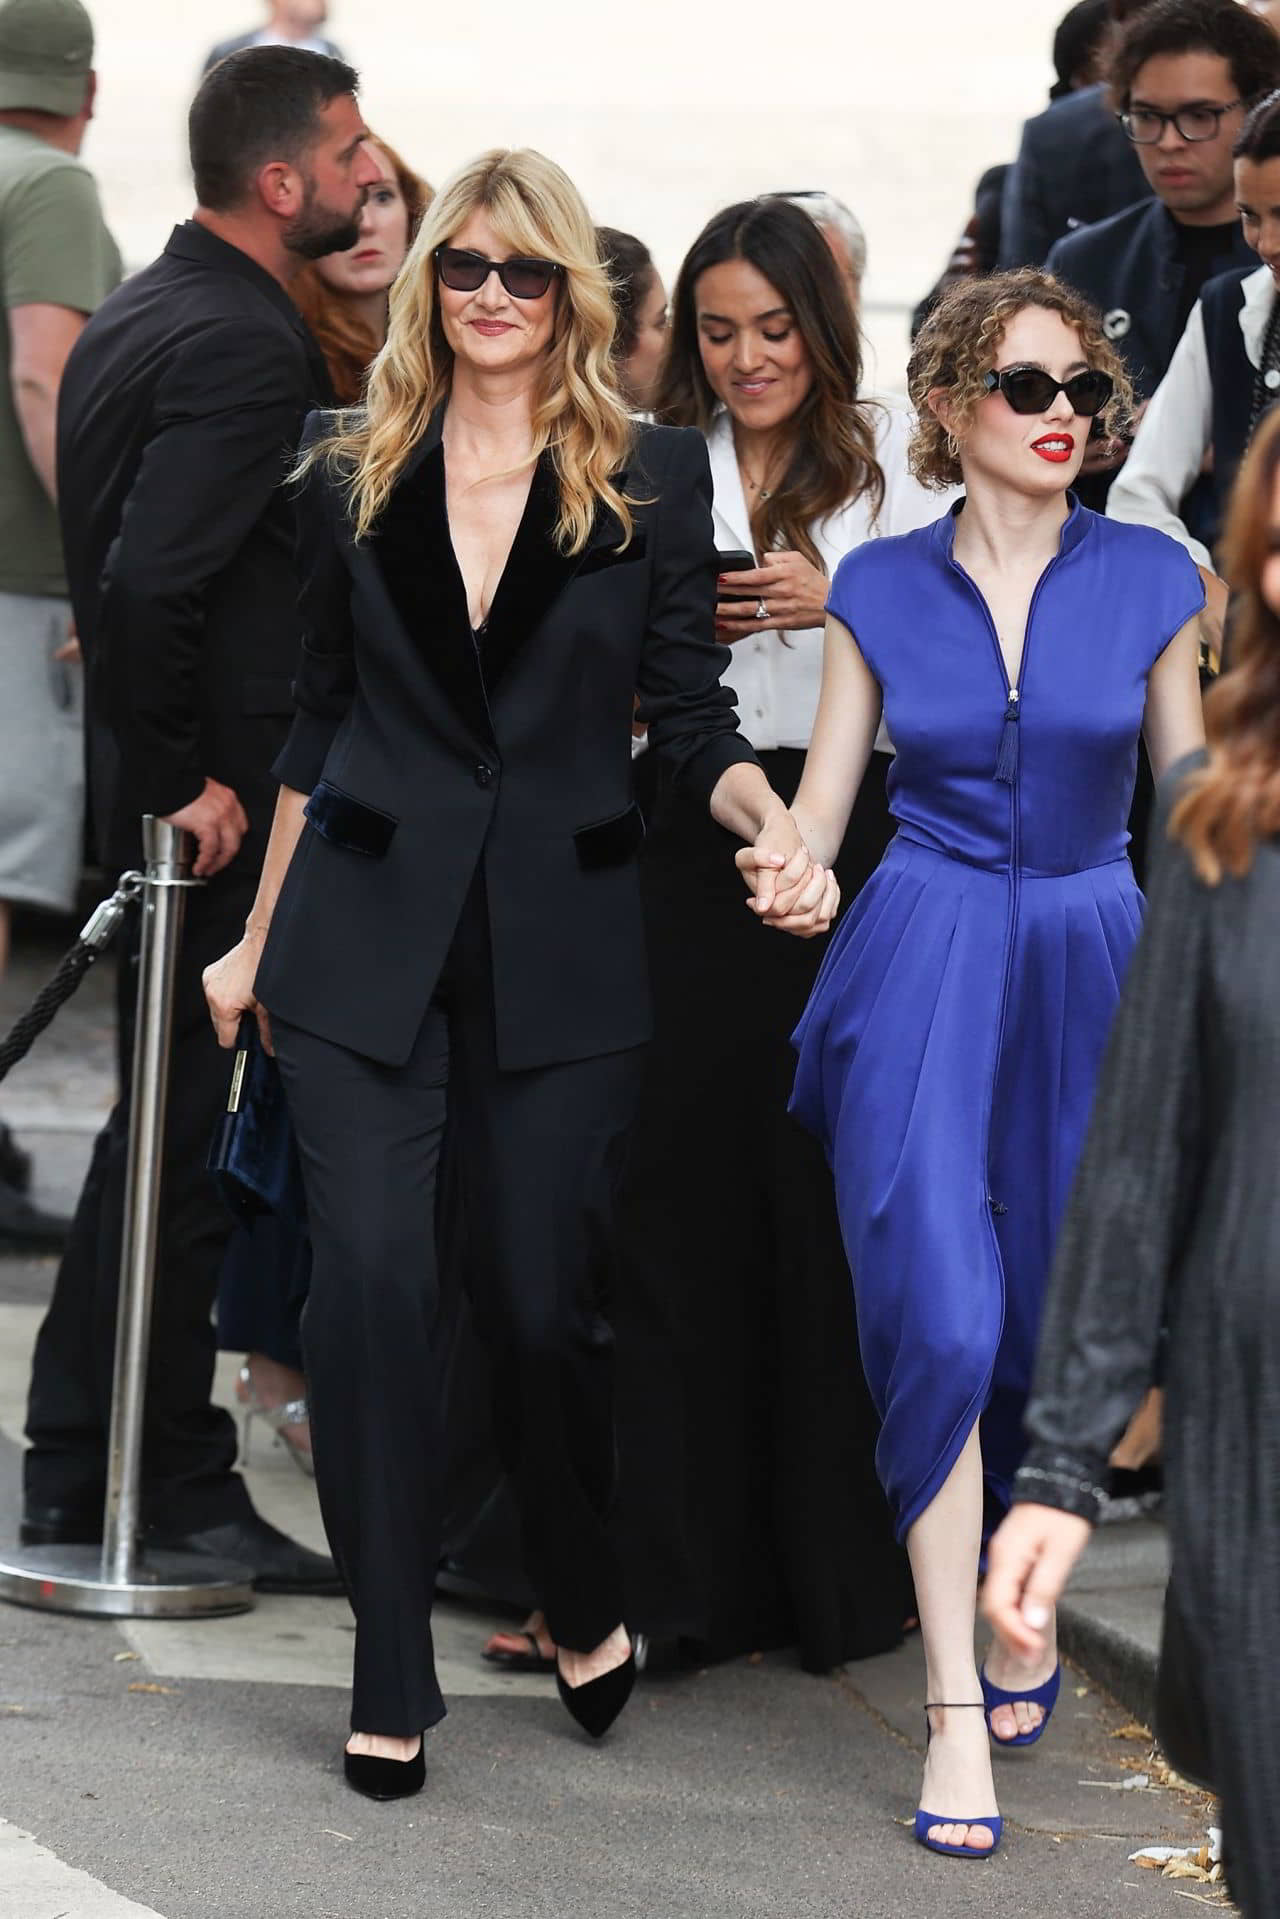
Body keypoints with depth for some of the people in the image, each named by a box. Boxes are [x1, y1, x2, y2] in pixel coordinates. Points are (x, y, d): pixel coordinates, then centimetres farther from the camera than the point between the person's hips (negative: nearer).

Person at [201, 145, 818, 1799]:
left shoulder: (652, 477, 2)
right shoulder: (354, 471, 6)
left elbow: (693, 718, 3)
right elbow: (319, 721, 12)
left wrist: (773, 824, -17)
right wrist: (260, 941, 14)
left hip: (560, 944, -1)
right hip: (364, 939, 1)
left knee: (542, 1300, 0)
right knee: (370, 1280, -7)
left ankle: (583, 1604, 27)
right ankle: (390, 1679, 3)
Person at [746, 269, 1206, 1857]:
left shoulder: (1150, 581, 3)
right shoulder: (881, 587, 3)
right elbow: (819, 803, 5)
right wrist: (783, 872, -16)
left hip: (1083, 978, 1)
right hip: (918, 969, -1)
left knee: (1051, 1330, 7)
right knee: (940, 1323, -13)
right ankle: (955, 1705, -8)